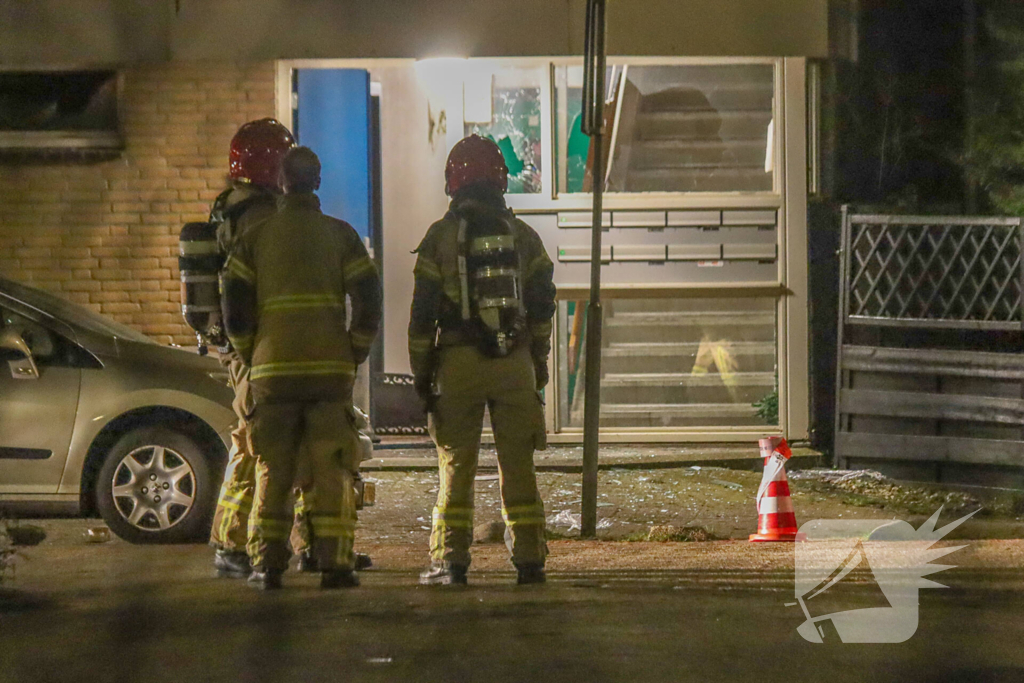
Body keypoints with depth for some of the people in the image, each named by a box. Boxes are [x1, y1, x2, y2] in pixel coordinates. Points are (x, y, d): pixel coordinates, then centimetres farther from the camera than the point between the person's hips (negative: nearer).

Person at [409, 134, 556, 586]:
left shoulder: (441, 236, -1)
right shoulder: (523, 236, 6)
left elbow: (423, 311, -2)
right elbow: (542, 305, 9)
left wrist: (421, 373, 4)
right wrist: (539, 362, 19)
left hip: (459, 362, -2)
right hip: (514, 362, 2)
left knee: (456, 466, 3)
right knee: (518, 465, 5)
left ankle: (451, 561, 0)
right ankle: (529, 560, 3)